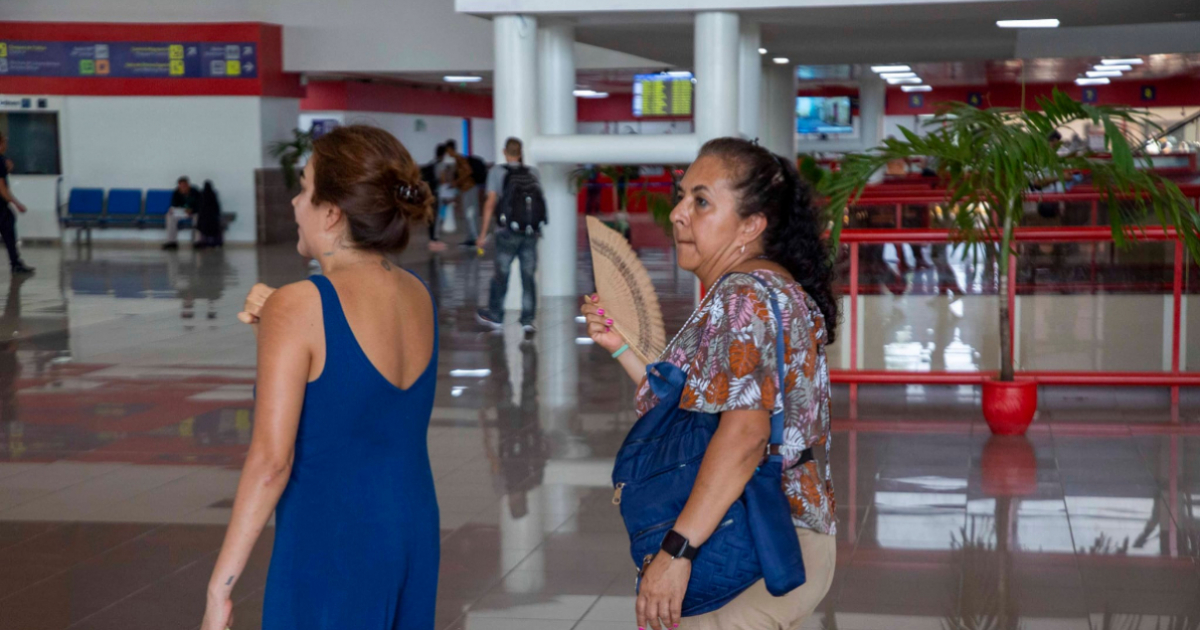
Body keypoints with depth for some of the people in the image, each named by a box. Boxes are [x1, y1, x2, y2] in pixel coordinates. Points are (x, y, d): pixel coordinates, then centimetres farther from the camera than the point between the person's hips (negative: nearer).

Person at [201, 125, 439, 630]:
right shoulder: (418, 296, 4)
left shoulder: (297, 308, -16)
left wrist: (220, 583, -13)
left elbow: (271, 459, -20)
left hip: (330, 544, -7)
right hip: (415, 531, 7)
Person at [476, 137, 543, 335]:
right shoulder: (532, 172, 4)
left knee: (501, 274, 10)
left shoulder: (497, 171, -3)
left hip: (507, 231, -2)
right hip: (531, 231, 2)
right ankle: (528, 319, 1)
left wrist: (483, 233, -5)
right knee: (528, 276, 4)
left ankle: (495, 315, 22)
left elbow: (490, 202, -7)